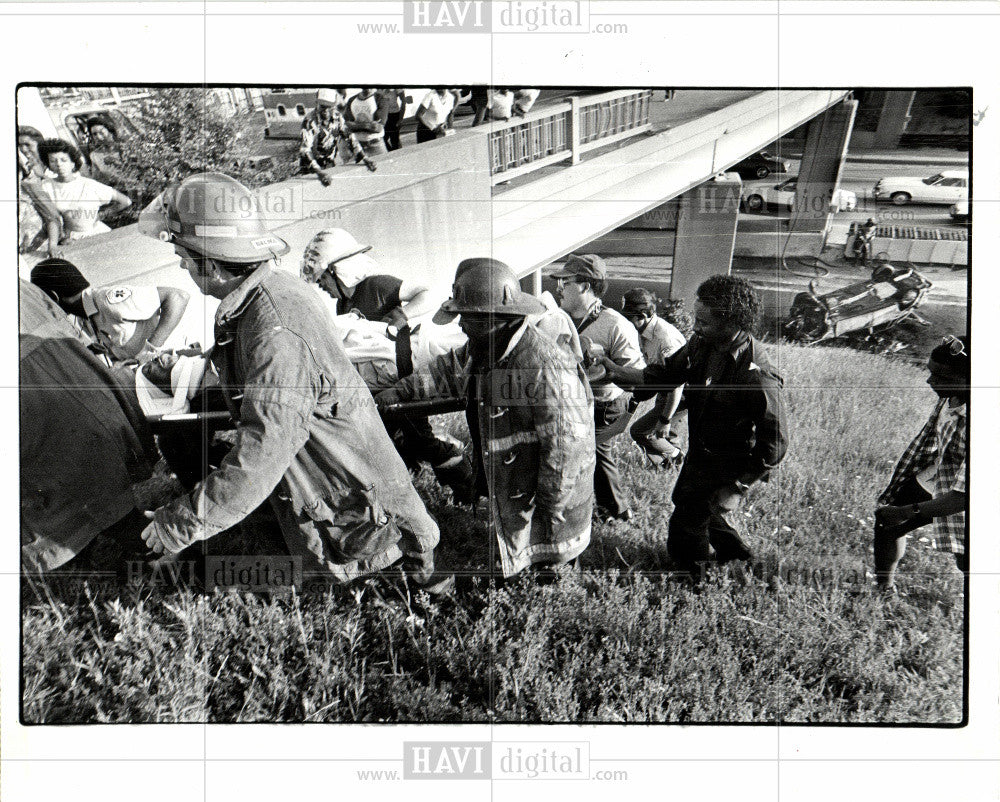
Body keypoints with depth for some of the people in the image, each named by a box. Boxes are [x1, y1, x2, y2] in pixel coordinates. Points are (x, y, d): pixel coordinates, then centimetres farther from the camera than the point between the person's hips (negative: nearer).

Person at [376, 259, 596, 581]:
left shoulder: (546, 369, -30)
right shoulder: (481, 352, 0)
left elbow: (565, 446, -28)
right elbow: (446, 371, 21)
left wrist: (550, 509, -21)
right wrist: (400, 391, 19)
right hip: (503, 494, 9)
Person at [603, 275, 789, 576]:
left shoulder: (757, 377, -32)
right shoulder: (701, 345, -10)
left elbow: (774, 444, -25)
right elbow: (666, 374, 7)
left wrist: (738, 489, -21)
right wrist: (615, 370, -3)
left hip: (728, 468, -8)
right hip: (699, 452, 8)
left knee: (685, 529, 5)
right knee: (684, 498, 28)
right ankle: (733, 548, 51)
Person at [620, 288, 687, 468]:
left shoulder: (666, 340, -33)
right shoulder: (643, 332, -5)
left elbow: (677, 385, -30)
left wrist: (665, 420, -26)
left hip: (681, 397, -9)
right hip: (665, 392, 9)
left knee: (640, 432, -7)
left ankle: (673, 456, 16)